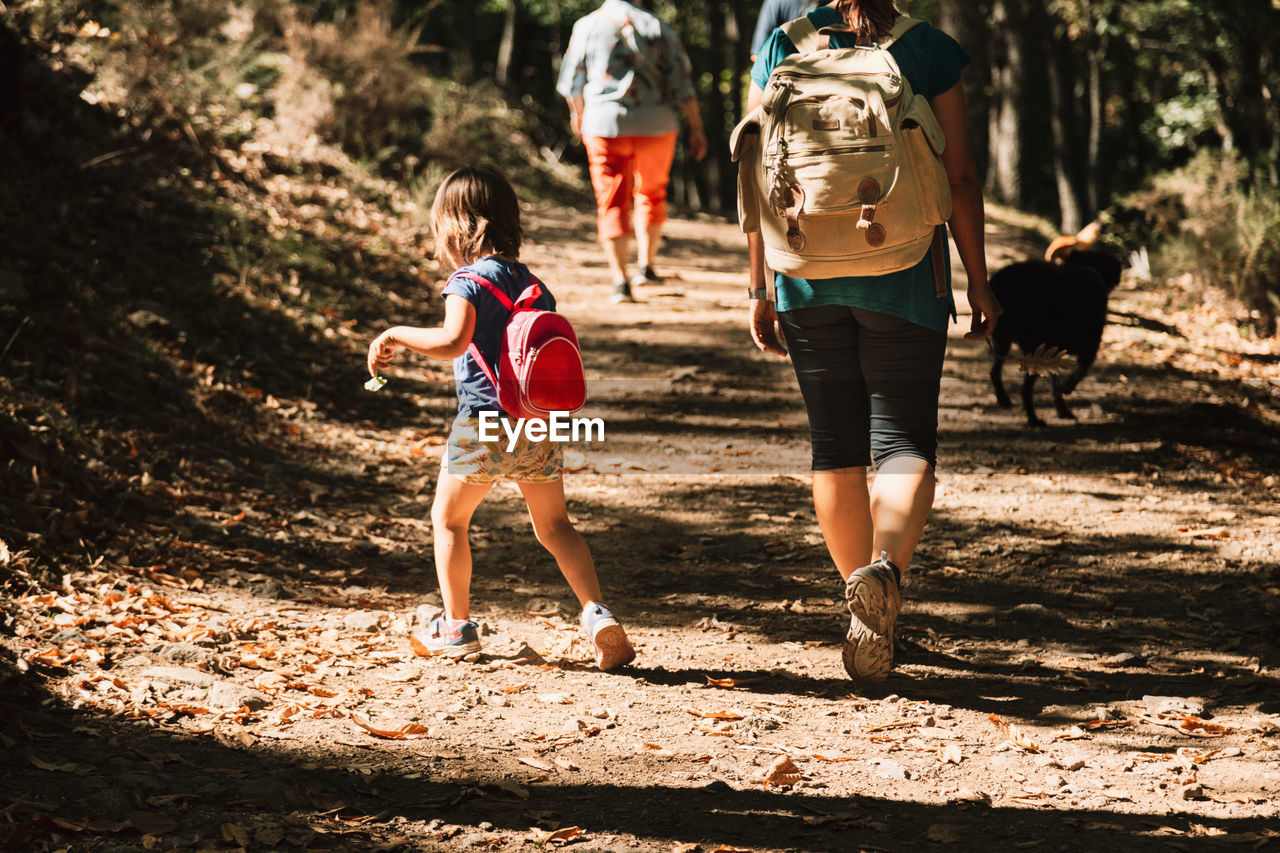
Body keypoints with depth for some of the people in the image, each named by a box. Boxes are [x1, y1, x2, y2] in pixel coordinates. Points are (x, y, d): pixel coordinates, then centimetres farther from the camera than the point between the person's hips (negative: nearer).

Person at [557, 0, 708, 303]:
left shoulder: (587, 26, 4)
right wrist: (696, 128, 5)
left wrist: (578, 117, 28)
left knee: (612, 202, 3)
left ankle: (620, 279, -9)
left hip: (604, 123, 0)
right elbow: (682, 85, -2)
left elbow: (572, 83, 11)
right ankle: (647, 266, 26)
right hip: (655, 124, 0)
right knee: (651, 194, 22)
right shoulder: (659, 29, 1)